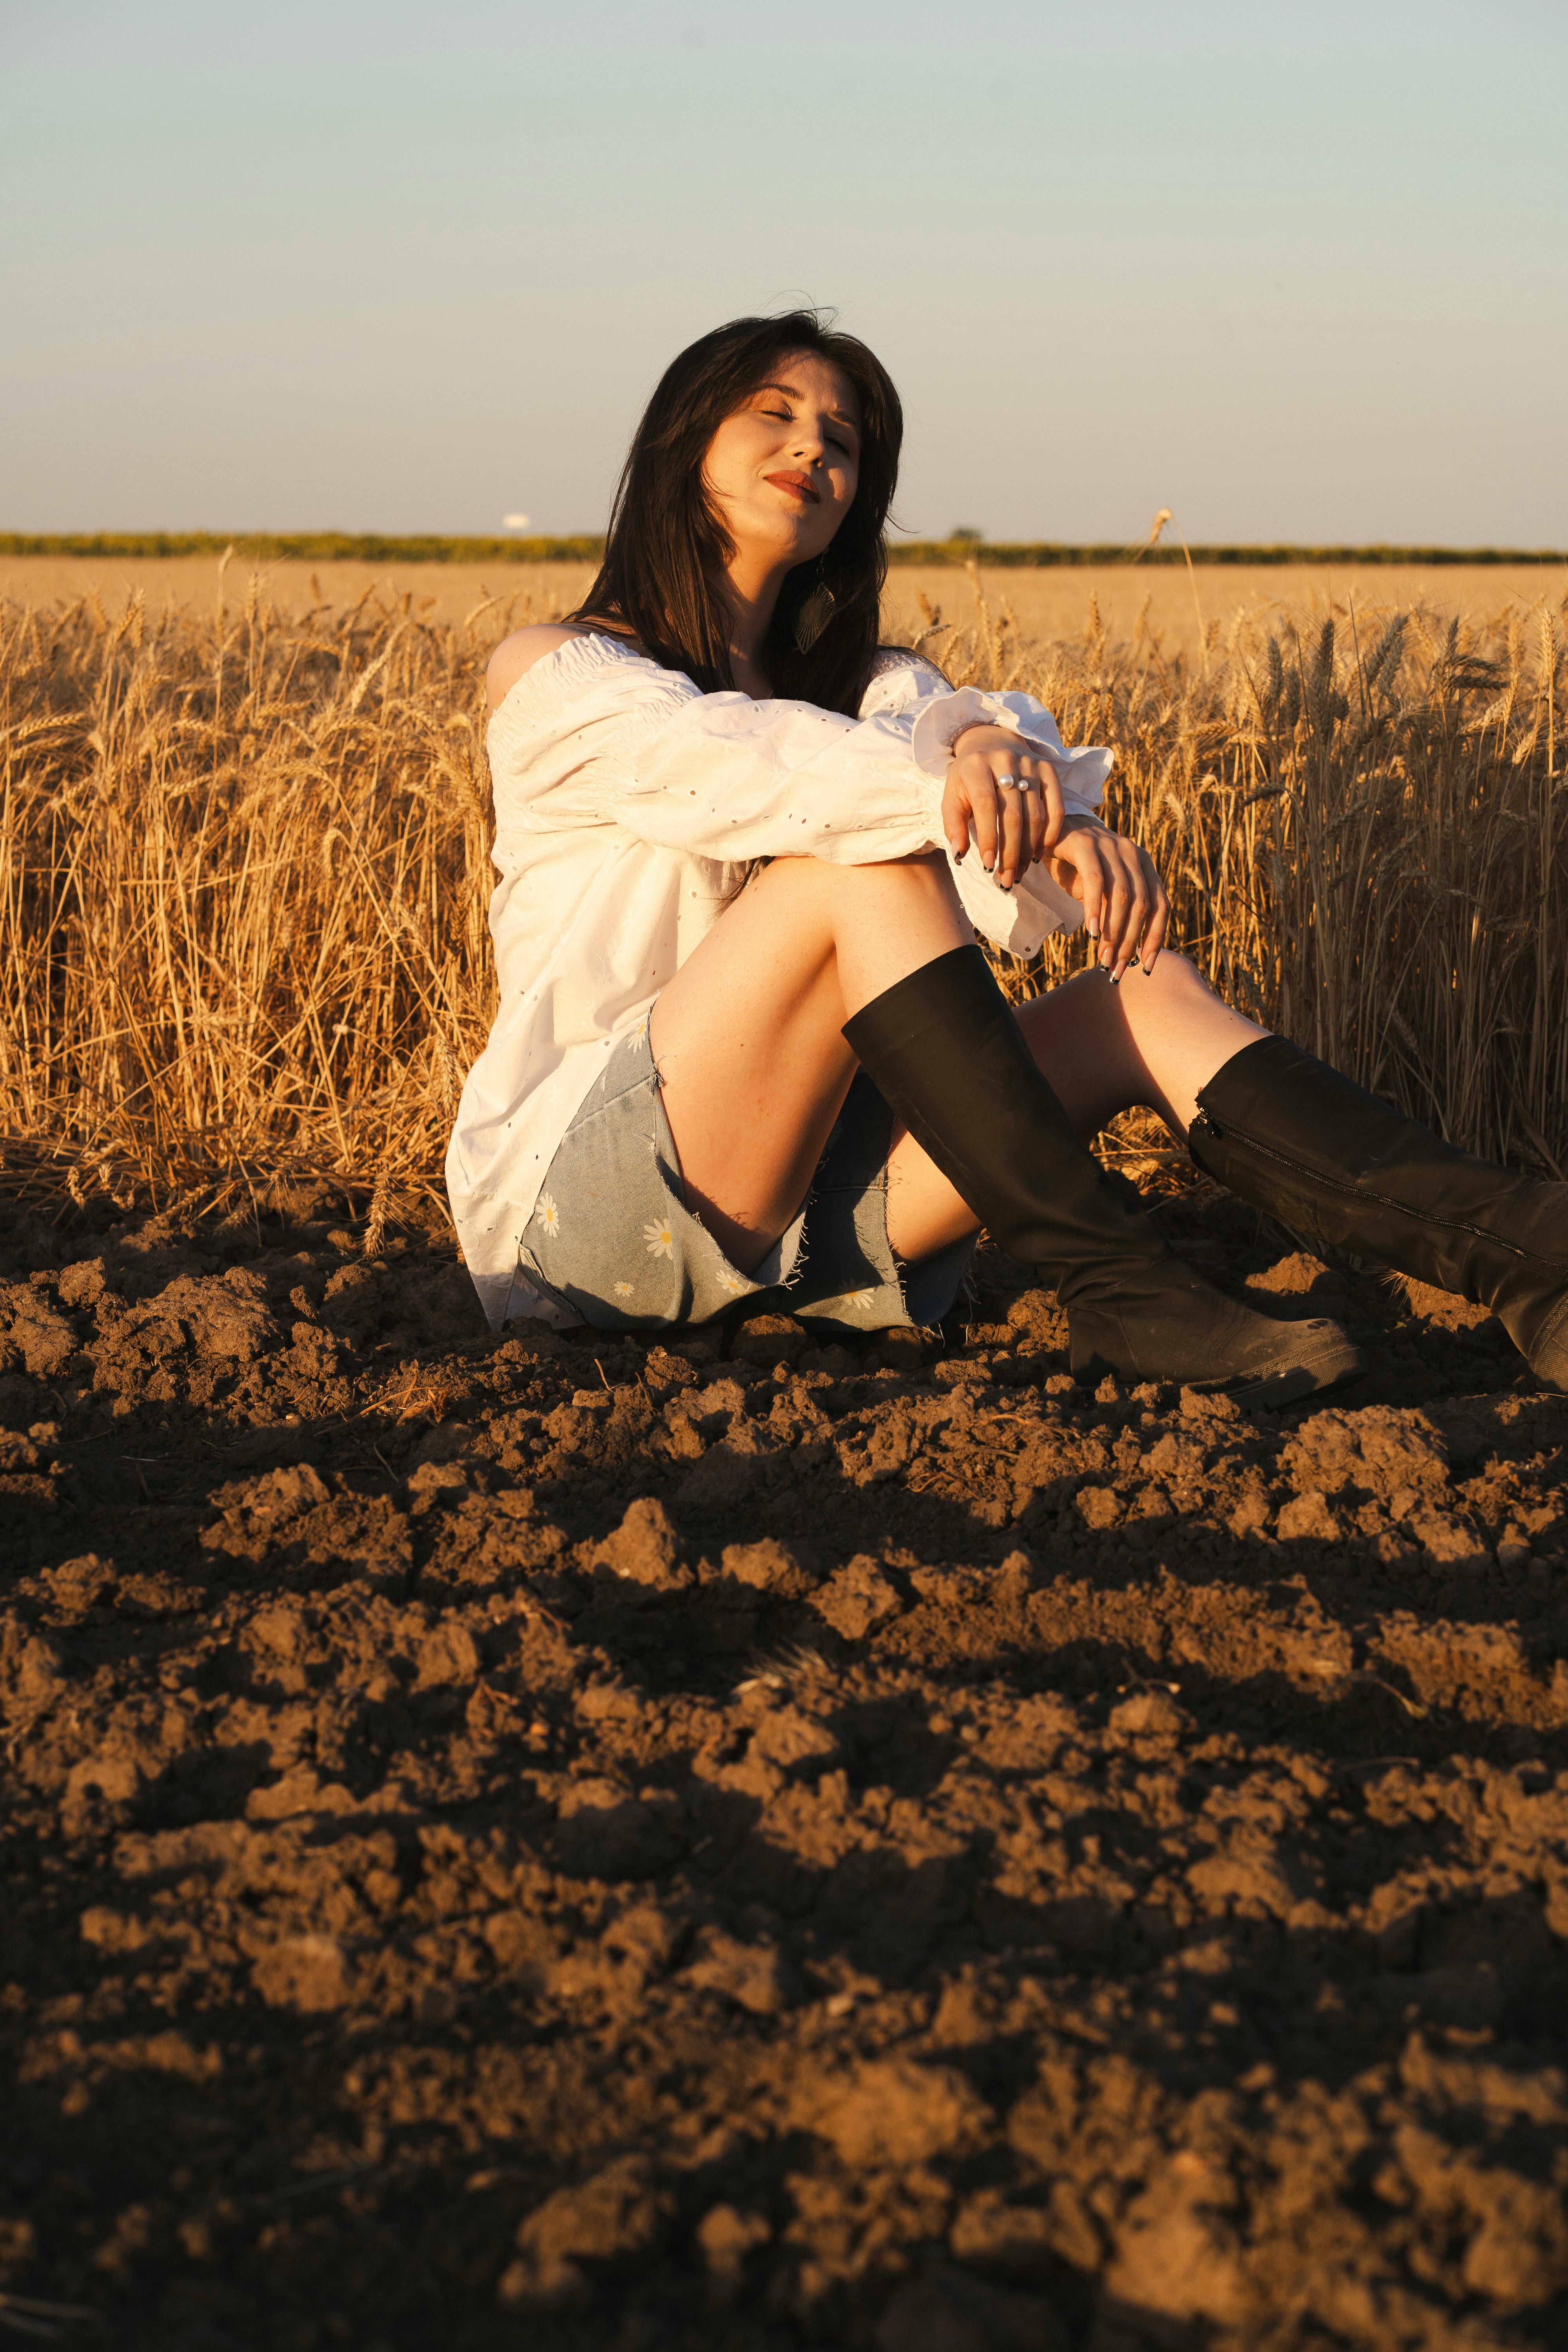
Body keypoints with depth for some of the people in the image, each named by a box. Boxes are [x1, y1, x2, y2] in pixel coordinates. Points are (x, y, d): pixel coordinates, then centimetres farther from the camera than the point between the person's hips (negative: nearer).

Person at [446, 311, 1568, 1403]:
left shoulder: (866, 687, 17)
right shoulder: (552, 675, 2)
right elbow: (727, 765, -20)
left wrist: (999, 749, -33)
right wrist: (946, 781, -36)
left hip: (800, 1216, 5)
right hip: (573, 1197, -5)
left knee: (1142, 989, -14)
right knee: (869, 865, -27)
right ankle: (1120, 1292, -31)